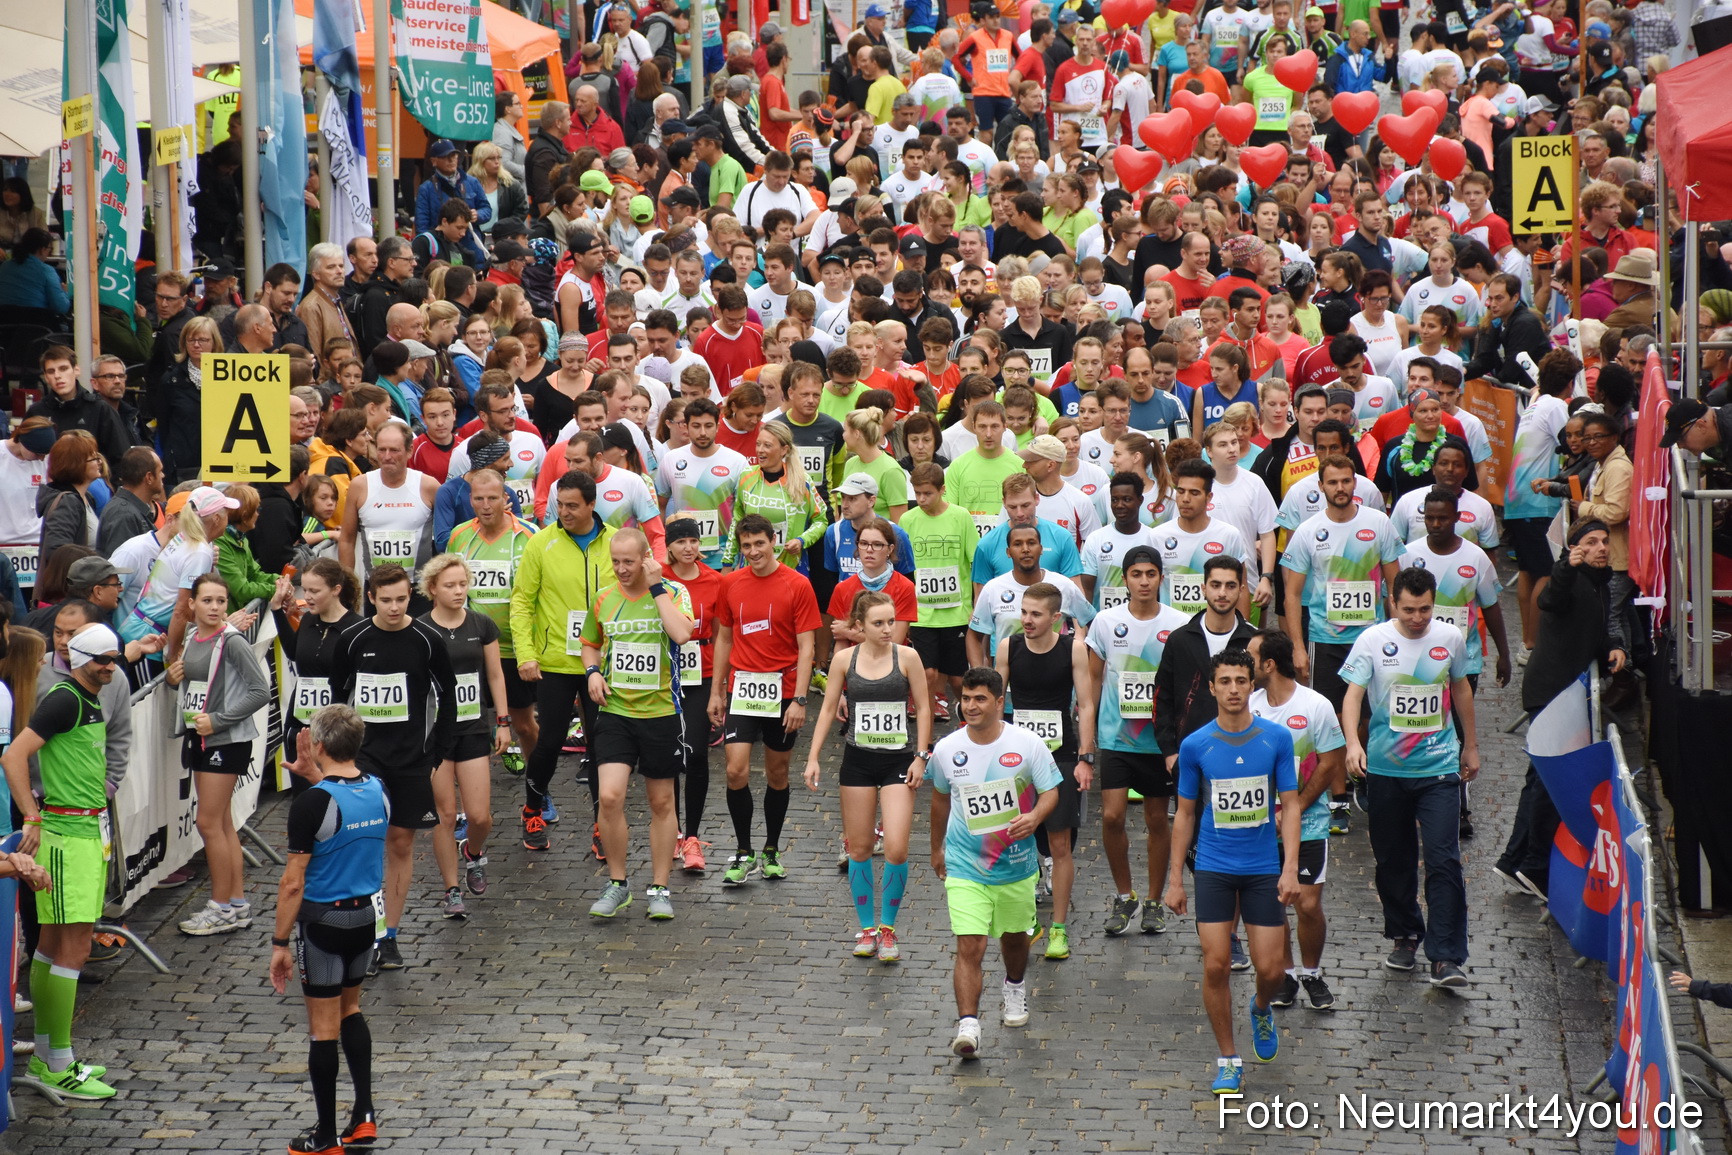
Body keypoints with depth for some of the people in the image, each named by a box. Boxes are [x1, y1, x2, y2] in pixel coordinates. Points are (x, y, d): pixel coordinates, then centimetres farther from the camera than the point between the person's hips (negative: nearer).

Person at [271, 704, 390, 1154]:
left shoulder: (313, 803, -20)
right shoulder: (378, 790, -3)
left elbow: (293, 882, -18)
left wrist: (280, 943, -11)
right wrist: (315, 777, 18)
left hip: (324, 920, -6)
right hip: (367, 915, 6)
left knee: (323, 1027, 3)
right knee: (349, 1010, 23)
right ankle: (364, 1115, 20)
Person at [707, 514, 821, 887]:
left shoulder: (797, 586, -6)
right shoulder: (731, 584, 4)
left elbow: (807, 647, -7)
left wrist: (799, 699, -14)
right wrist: (716, 691, 11)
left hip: (782, 691, -2)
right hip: (741, 688, 2)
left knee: (777, 773, 8)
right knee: (736, 771, -9)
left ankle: (772, 852, 24)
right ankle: (743, 854, 3)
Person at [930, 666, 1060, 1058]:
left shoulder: (1028, 745, -11)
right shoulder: (946, 750, -5)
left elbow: (1050, 791, -5)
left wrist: (1034, 817, -27)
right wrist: (937, 847, 23)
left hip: (1016, 863, 1)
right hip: (964, 867, -1)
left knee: (1014, 935, 21)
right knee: (970, 945, -14)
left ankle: (1015, 988, 53)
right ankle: (967, 1026, -18)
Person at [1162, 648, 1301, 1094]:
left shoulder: (1277, 738, -2)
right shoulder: (1195, 746, -2)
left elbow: (1290, 805, 1)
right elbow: (1185, 814, 6)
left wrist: (1290, 868, -9)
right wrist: (1175, 879, 5)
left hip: (1263, 870, 0)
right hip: (1214, 869, 0)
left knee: (1270, 969, 0)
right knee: (1215, 966, -6)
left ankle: (1262, 1008, 36)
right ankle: (1228, 1061, 8)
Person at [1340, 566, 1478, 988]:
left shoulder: (1450, 639, 0)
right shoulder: (1373, 641, -6)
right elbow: (1353, 694, -12)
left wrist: (1470, 745, 23)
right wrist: (1352, 743, -29)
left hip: (1439, 768, 0)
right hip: (1386, 768, 0)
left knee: (1443, 860, -9)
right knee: (1392, 859, 12)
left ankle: (1446, 957, -9)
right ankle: (1404, 936, 33)